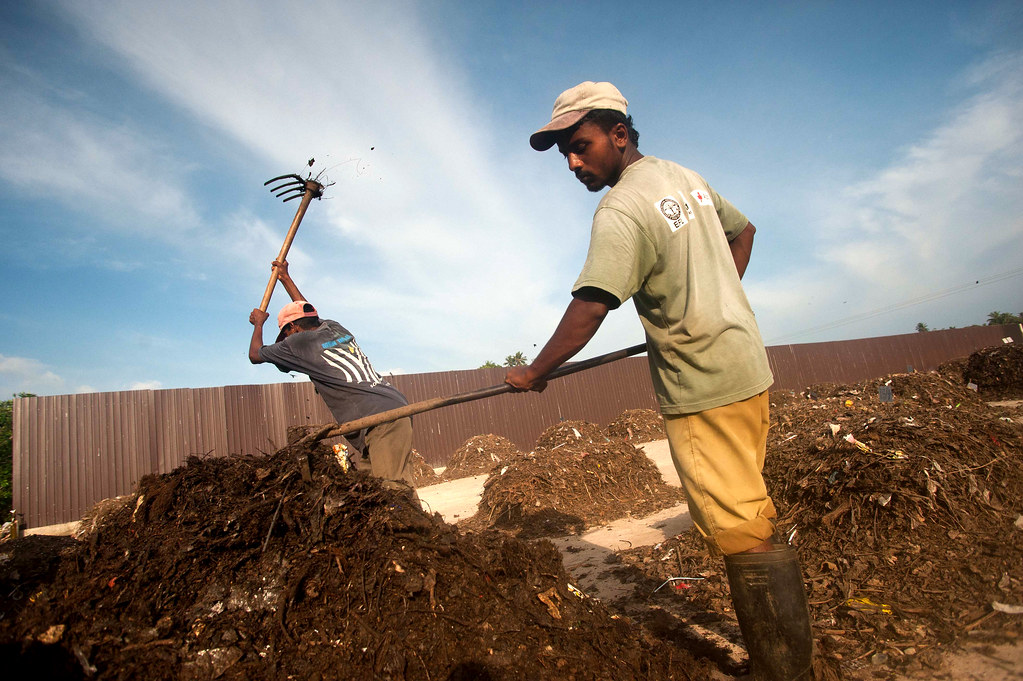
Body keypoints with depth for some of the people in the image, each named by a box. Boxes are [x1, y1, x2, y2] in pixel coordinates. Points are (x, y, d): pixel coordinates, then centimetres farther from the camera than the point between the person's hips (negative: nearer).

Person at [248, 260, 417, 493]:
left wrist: (258, 323, 42)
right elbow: (307, 313, 49)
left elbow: (255, 354, 23)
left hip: (380, 419, -8)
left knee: (392, 488, -18)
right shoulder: (335, 328, 24)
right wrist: (286, 279, 60)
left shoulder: (299, 341, 4)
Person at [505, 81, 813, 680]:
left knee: (740, 533, -3)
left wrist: (534, 373, -11)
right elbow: (743, 230, 25)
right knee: (752, 517, 18)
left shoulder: (621, 211, -17)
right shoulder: (687, 177, 12)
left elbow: (587, 311, -24)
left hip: (704, 388, -10)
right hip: (747, 367, 10)